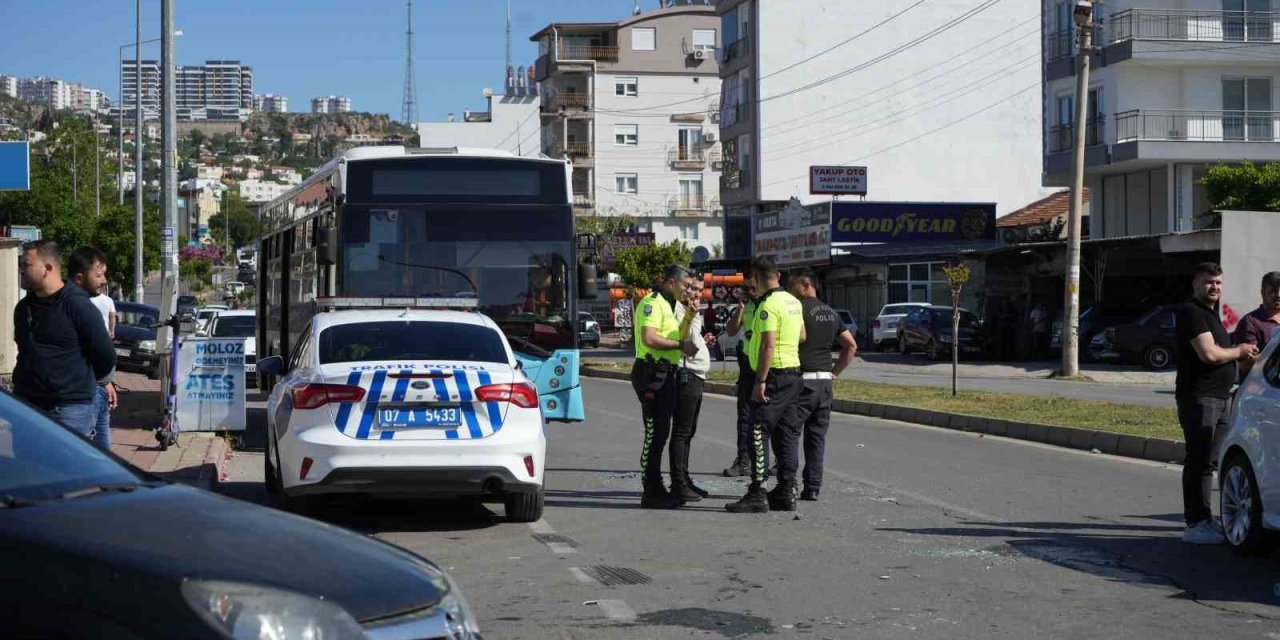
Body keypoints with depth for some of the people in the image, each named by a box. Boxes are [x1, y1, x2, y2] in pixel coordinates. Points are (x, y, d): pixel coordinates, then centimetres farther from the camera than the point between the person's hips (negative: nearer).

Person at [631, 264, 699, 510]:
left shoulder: (668, 305, 21)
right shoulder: (652, 303, -12)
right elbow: (649, 338, -24)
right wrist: (681, 345, -18)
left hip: (665, 375, 11)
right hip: (651, 374, -11)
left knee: (661, 433, 13)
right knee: (654, 434, -9)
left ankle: (656, 490, 20)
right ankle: (651, 493, -6)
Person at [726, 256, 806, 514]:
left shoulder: (768, 305, -15)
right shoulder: (793, 302, 13)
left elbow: (768, 346, -22)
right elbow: (802, 336, 24)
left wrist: (760, 381, -22)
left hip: (774, 376, -9)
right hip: (793, 373, 9)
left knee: (758, 435, -9)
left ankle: (757, 495, -13)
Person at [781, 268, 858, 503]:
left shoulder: (798, 308, -8)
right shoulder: (831, 313, 16)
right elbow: (851, 346, 19)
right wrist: (834, 373, 17)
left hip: (802, 380, -7)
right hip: (825, 382, 7)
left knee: (787, 433, -3)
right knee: (817, 436, 9)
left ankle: (787, 485, -8)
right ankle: (812, 488, 8)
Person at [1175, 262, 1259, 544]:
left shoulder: (1211, 314, 22)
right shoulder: (1192, 312, -11)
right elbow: (1209, 354, -21)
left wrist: (1242, 354, 11)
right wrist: (1239, 352, -5)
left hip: (1219, 398, 10)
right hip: (1198, 397, -10)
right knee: (1199, 461, -9)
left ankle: (1206, 521, 16)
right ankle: (1196, 525, -8)